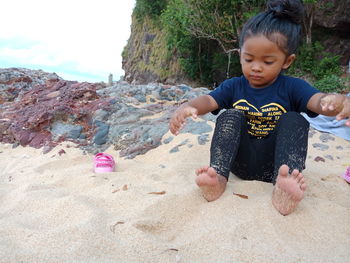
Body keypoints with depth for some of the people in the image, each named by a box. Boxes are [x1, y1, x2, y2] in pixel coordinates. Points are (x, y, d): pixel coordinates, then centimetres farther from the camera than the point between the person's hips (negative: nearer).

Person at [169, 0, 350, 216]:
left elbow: (319, 101, -22)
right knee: (229, 116, -18)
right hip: (240, 162, 1)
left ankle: (283, 188, -42)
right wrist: (187, 107, -38)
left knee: (295, 121, -22)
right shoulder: (234, 86, 3)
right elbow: (208, 101, -13)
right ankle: (218, 176, -35)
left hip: (273, 165, -1)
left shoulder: (292, 87, -3)